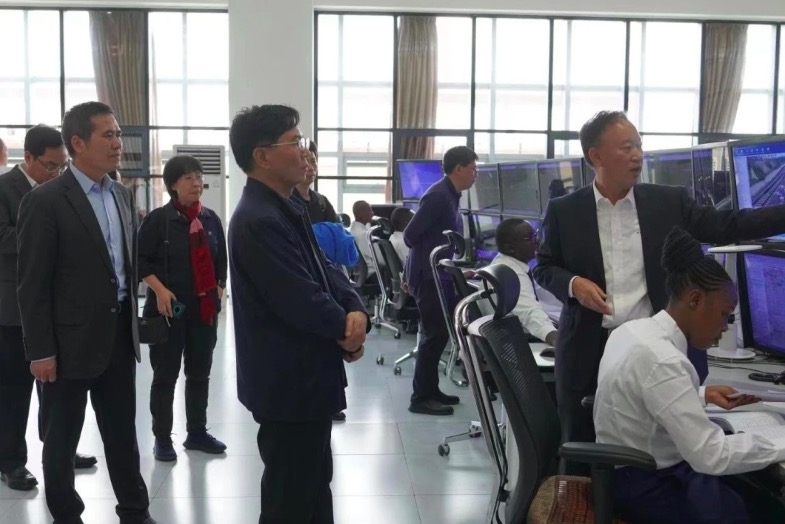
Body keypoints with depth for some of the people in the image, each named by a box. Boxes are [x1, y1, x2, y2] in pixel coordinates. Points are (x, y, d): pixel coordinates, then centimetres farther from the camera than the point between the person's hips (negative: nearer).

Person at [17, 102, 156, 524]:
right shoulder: (45, 201, -12)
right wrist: (40, 351, -14)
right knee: (62, 438, 10)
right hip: (71, 340, -6)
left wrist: (132, 322, 13)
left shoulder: (121, 195, 9)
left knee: (123, 432, 15)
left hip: (119, 334, 6)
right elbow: (32, 284, -13)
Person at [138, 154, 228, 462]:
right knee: (166, 375, 4)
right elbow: (140, 259, -7)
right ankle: (162, 438, 16)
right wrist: (159, 290, -16)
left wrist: (218, 292, 5)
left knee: (200, 373, 13)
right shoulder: (159, 219, -8)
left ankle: (197, 433, 26)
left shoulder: (210, 219, 7)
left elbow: (221, 260, 14)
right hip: (170, 308, -5)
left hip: (205, 308, 5)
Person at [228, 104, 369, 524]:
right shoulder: (259, 220, -23)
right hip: (288, 382, -10)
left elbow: (324, 270, 9)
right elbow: (300, 300, -27)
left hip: (305, 375, 10)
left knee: (314, 483, 23)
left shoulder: (286, 209, 10)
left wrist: (356, 311, -11)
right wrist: (347, 329, -8)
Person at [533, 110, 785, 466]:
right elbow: (543, 267, 6)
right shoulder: (565, 211, -1)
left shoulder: (669, 202, 2)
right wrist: (573, 284, -14)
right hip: (590, 351, -1)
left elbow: (727, 226, 0)